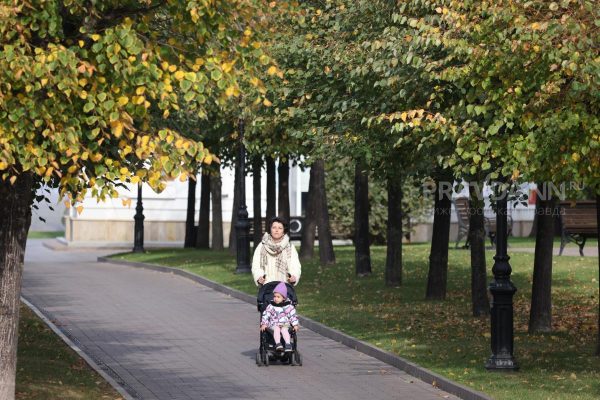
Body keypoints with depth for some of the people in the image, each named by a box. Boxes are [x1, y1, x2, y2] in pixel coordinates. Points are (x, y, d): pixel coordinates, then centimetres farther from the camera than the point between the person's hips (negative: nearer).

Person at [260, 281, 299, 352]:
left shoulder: (288, 307, 7)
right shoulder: (270, 307, 8)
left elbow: (293, 316, 7)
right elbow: (265, 315, 6)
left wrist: (295, 325, -1)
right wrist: (264, 324, -6)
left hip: (285, 325, 0)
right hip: (274, 325, 0)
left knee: (284, 330, -33)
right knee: (277, 329, -33)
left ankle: (288, 344, -44)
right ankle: (278, 344, -45)